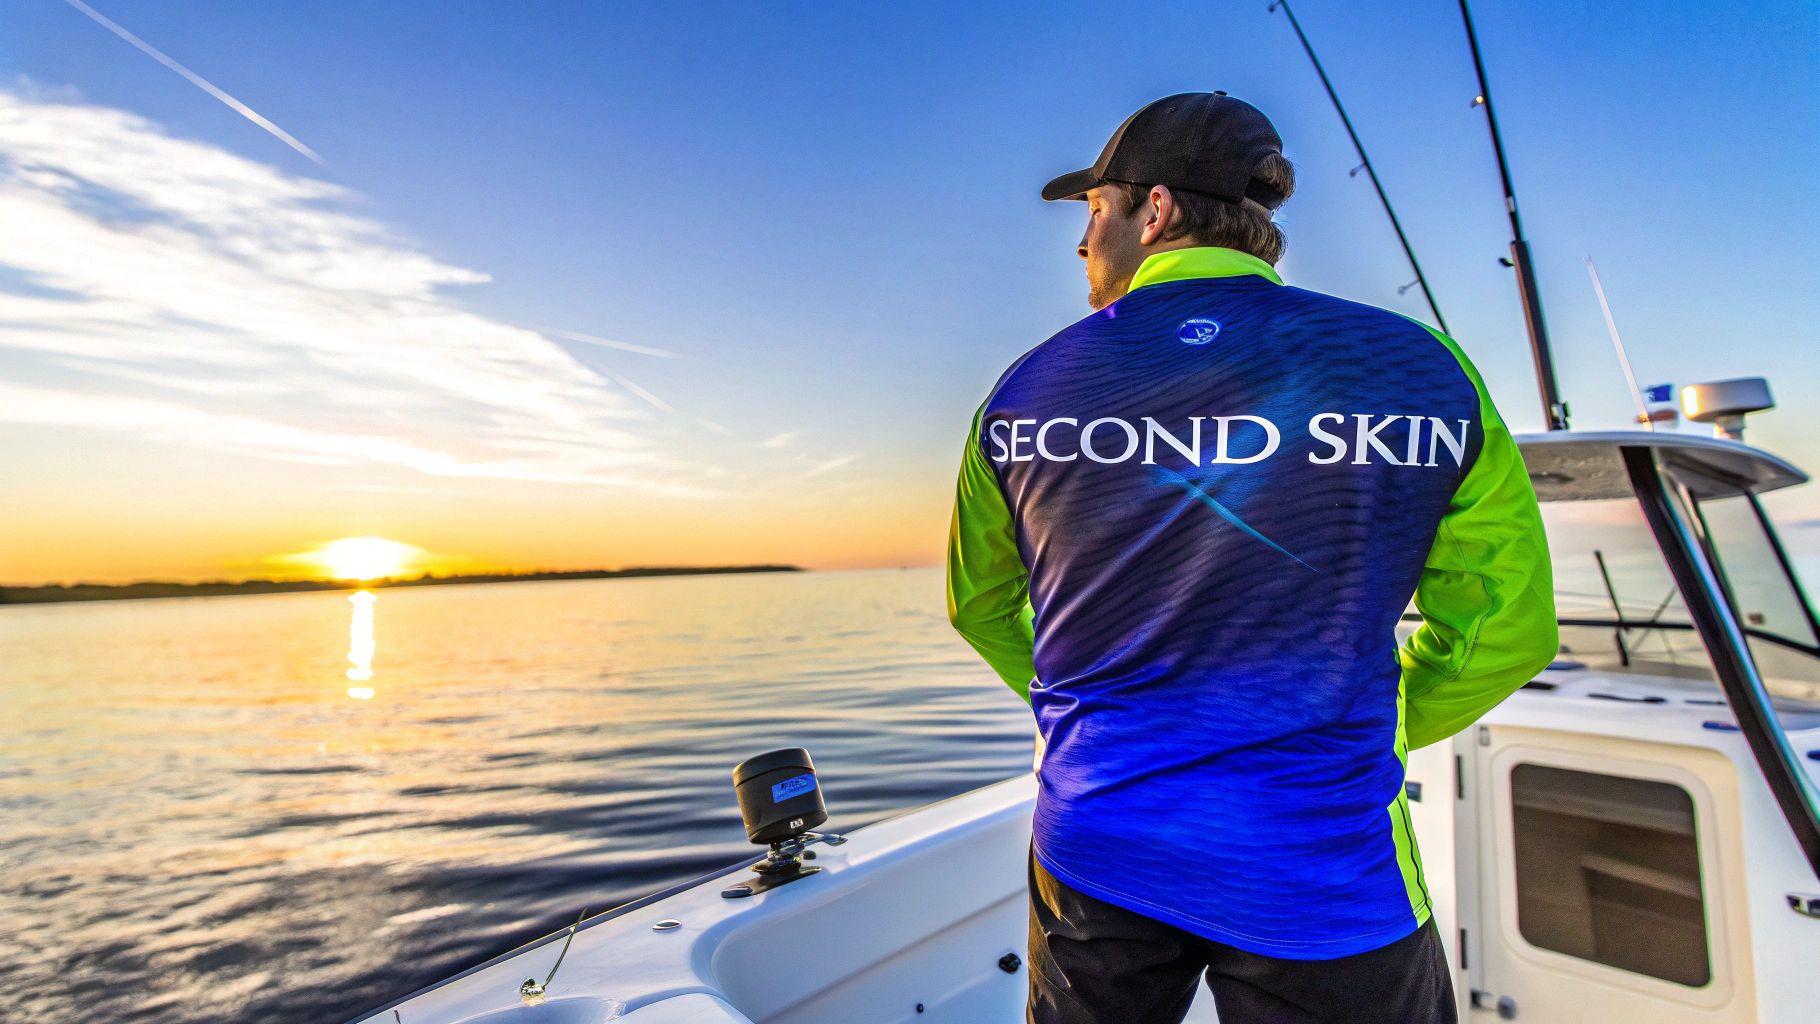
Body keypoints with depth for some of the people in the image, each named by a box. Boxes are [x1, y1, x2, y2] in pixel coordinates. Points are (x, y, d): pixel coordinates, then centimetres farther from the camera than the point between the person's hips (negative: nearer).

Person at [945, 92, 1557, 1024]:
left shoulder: (1026, 390, -4)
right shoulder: (1421, 372, -8)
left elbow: (978, 605, 8)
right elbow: (1506, 628, 2)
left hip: (1094, 850, 2)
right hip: (1323, 876, -1)